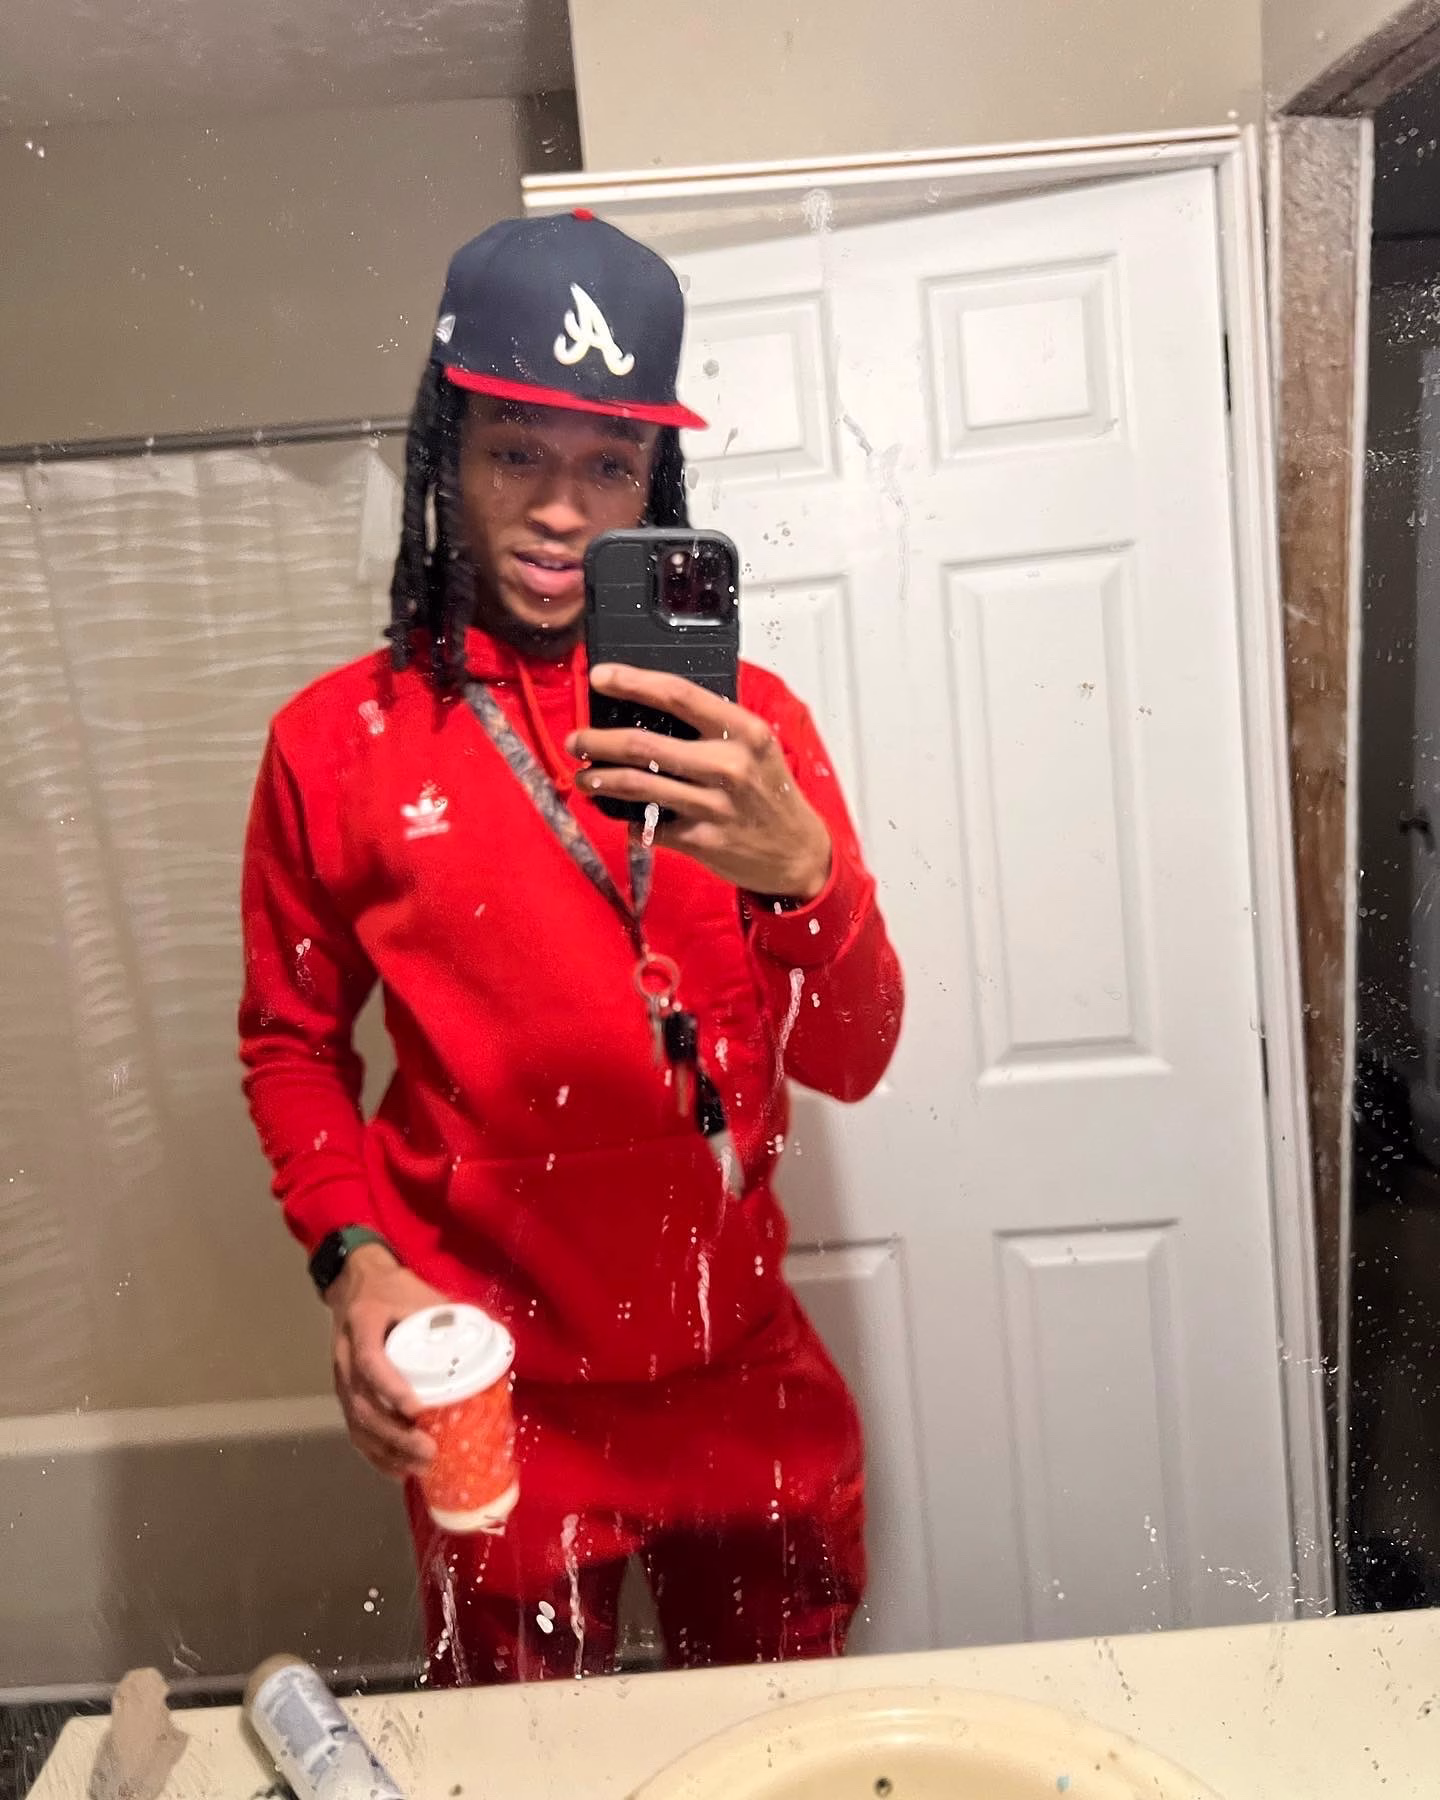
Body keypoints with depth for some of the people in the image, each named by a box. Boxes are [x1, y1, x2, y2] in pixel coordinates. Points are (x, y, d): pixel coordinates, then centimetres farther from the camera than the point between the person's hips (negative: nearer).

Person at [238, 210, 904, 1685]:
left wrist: (797, 870, -31)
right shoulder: (336, 742, -7)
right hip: (504, 1409, -1)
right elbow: (291, 1043, 3)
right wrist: (352, 1260, -13)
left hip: (748, 1380, 2)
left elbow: (852, 1063, -11)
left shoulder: (744, 720, -5)